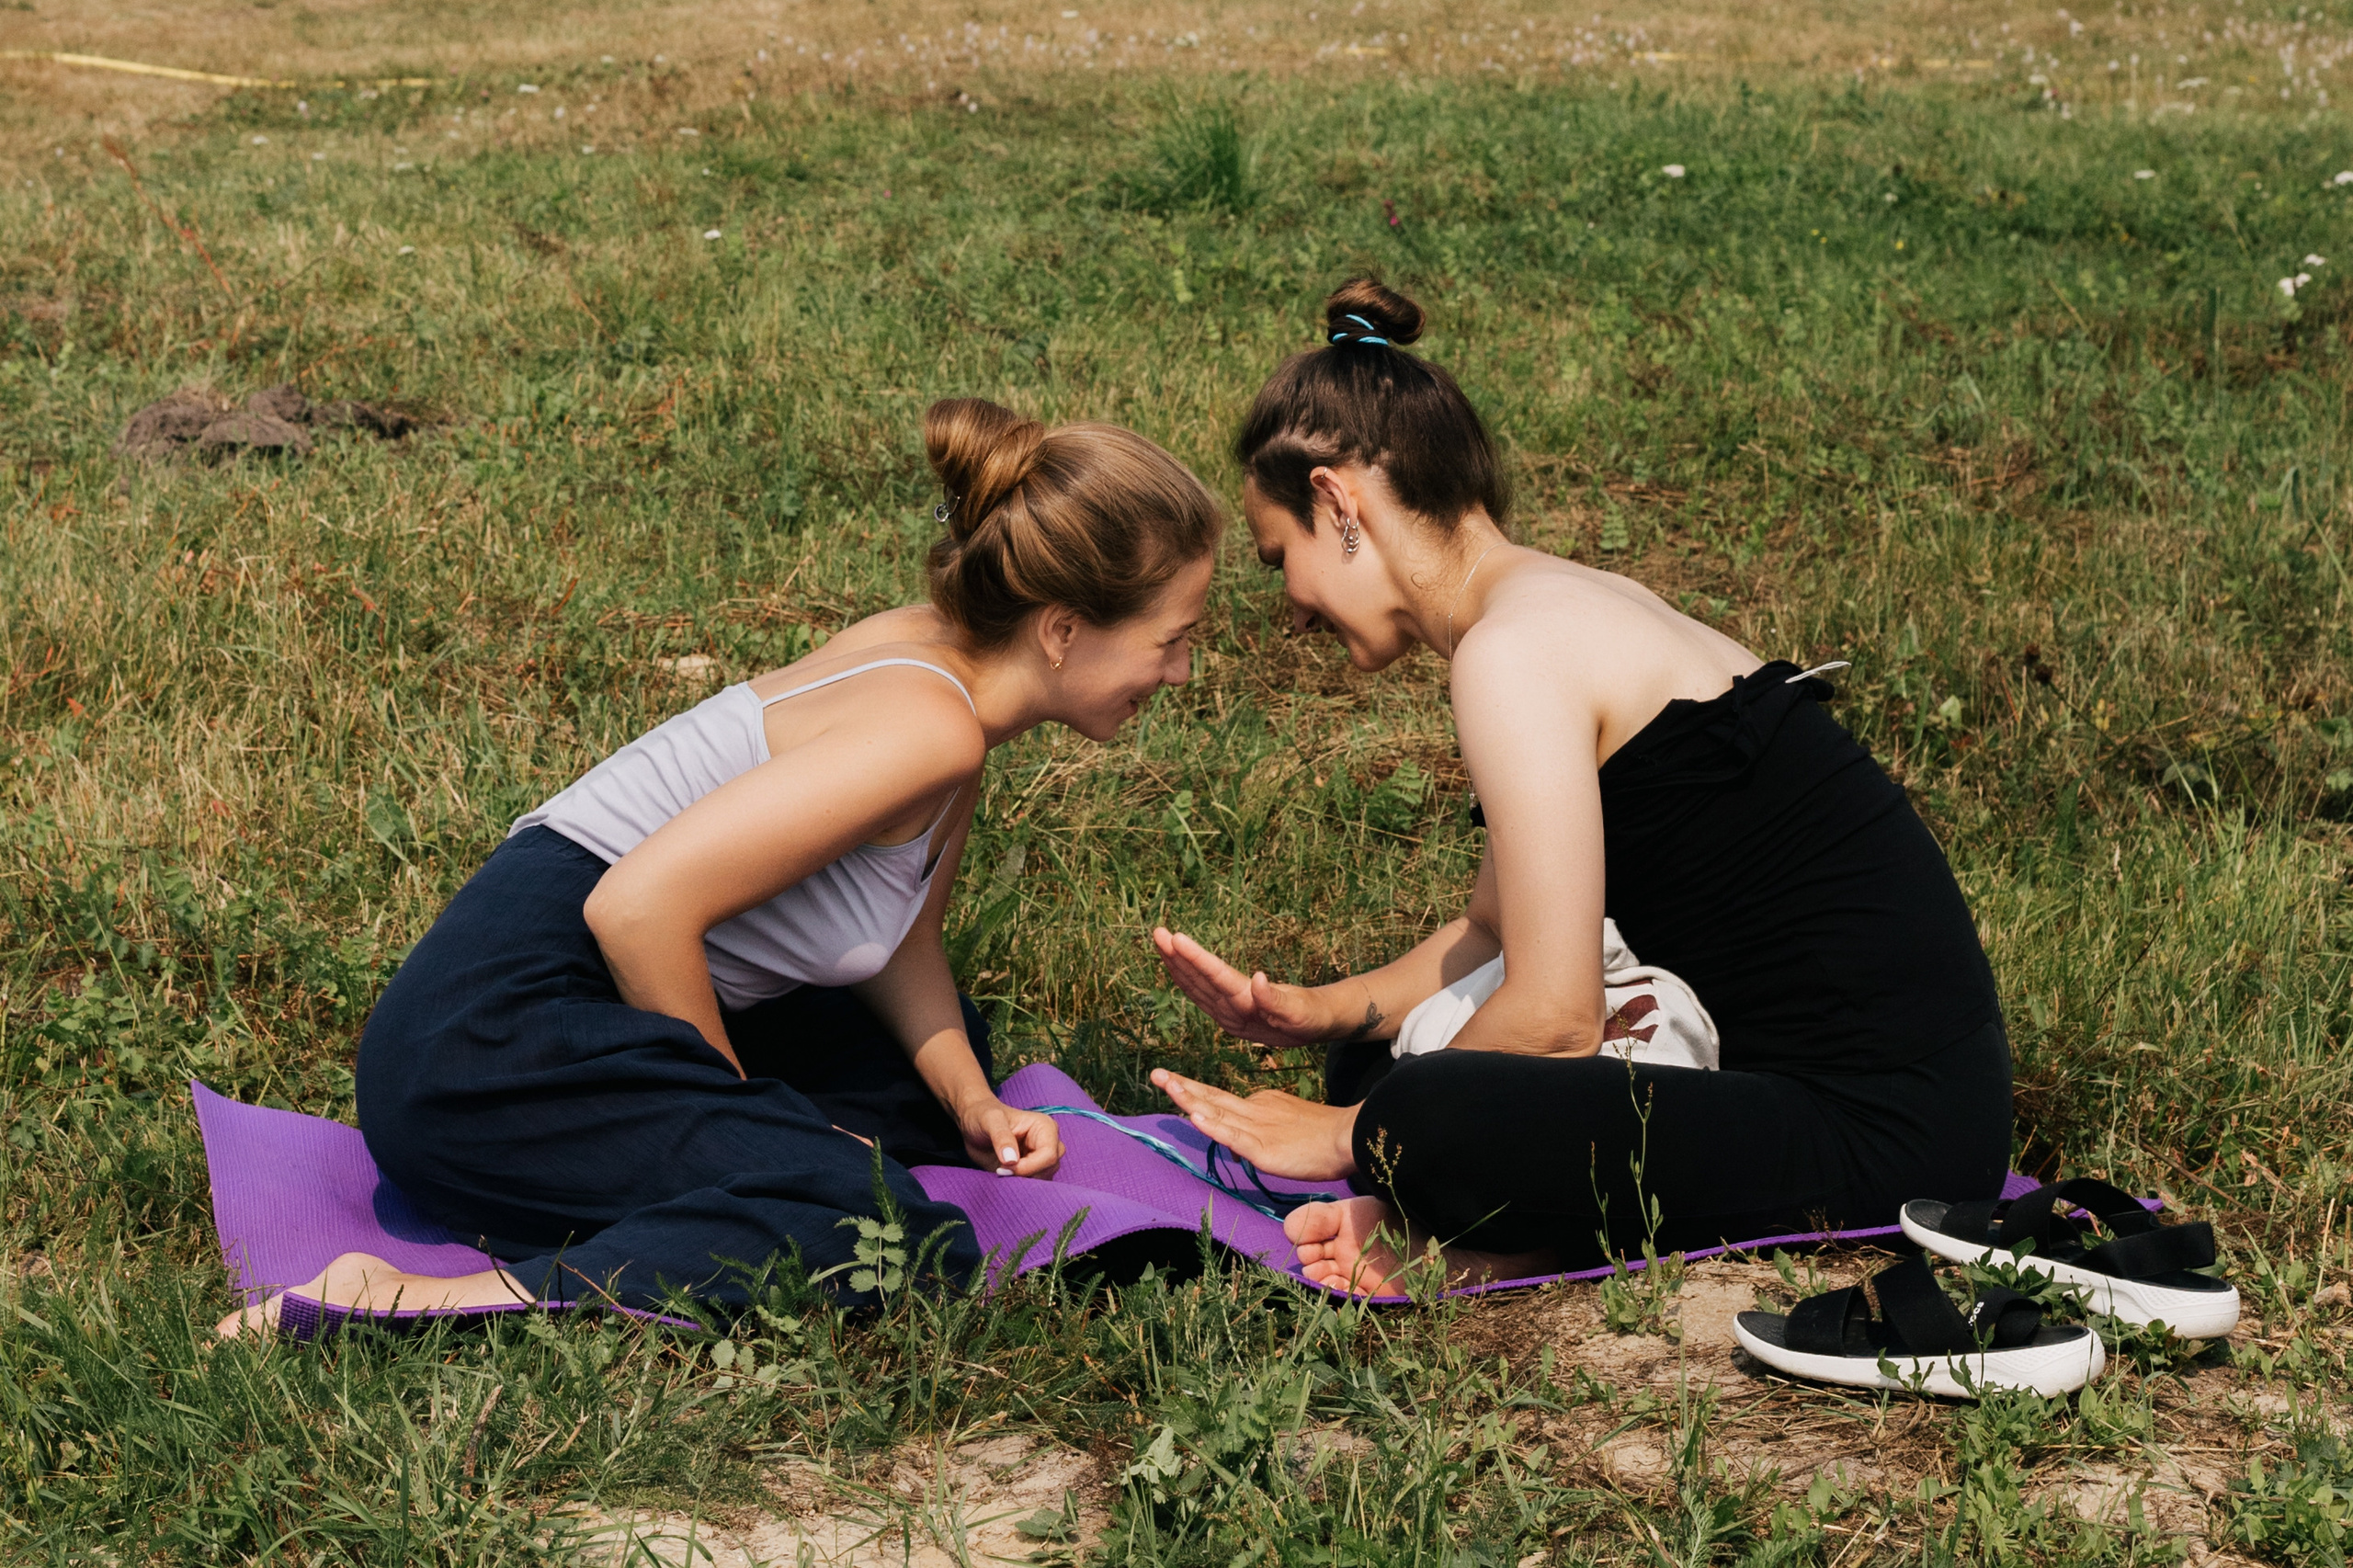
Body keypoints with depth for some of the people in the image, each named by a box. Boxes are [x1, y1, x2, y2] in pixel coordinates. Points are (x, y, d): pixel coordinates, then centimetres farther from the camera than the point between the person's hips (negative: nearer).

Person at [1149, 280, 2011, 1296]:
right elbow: (1501, 933, 21)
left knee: (1425, 1120, -31)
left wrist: (1353, 1136, -6)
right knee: (1378, 1053, 15)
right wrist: (1317, 1013, 8)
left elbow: (1554, 1015, -19)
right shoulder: (1577, 605, 13)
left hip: (1884, 1133, -10)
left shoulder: (1518, 650, -16)